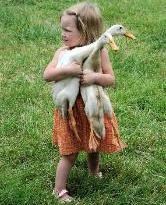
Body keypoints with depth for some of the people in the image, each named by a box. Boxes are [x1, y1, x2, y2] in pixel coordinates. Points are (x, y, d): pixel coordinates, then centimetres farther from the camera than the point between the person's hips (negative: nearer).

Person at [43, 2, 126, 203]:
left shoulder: (99, 52, -11)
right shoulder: (62, 52, -12)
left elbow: (111, 79, -10)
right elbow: (47, 75, -19)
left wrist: (95, 77, -29)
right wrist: (67, 70, -34)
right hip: (71, 109, -2)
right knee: (70, 153, 3)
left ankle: (94, 173, 50)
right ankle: (59, 190, 17)